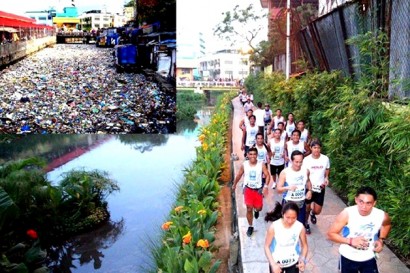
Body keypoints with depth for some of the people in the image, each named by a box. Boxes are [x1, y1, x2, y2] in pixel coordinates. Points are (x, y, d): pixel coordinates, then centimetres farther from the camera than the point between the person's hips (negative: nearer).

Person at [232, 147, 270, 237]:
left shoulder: (261, 165, -13)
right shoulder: (244, 165, -9)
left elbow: (267, 175, -12)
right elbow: (239, 175, 5)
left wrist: (266, 186, -26)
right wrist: (234, 184, 16)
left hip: (258, 190, 0)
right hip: (248, 189, 0)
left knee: (258, 208, 7)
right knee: (249, 209, 1)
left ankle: (256, 210, 47)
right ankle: (250, 226, 19)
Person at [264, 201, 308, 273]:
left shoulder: (300, 227, -20)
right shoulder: (274, 227, -25)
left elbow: (304, 245, -4)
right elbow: (267, 246, -15)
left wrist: (303, 259, -21)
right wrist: (273, 264, -23)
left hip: (293, 263, 1)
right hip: (276, 262, -1)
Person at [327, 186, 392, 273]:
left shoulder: (382, 216, -19)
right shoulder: (347, 214, -26)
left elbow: (387, 224, 8)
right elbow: (331, 234, -18)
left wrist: (381, 240, -6)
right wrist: (350, 241, -31)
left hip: (369, 258, 2)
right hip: (348, 257, -2)